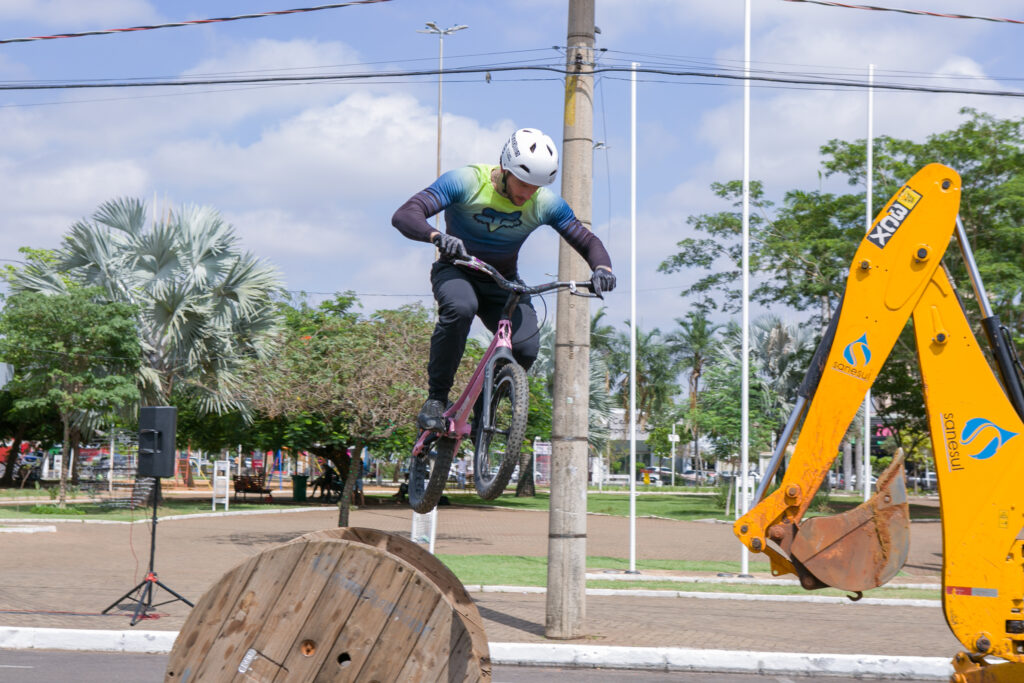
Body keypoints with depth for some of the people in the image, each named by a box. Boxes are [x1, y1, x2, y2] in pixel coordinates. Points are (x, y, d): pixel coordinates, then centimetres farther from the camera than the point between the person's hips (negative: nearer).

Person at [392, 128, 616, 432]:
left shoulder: (546, 203, -14)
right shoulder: (465, 181, -23)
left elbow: (588, 241, -6)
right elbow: (403, 215, -31)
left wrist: (602, 268, -30)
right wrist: (437, 237, -53)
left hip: (504, 282, 3)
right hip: (457, 272, -3)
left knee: (526, 348, -23)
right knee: (460, 308, -39)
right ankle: (436, 398, -22)